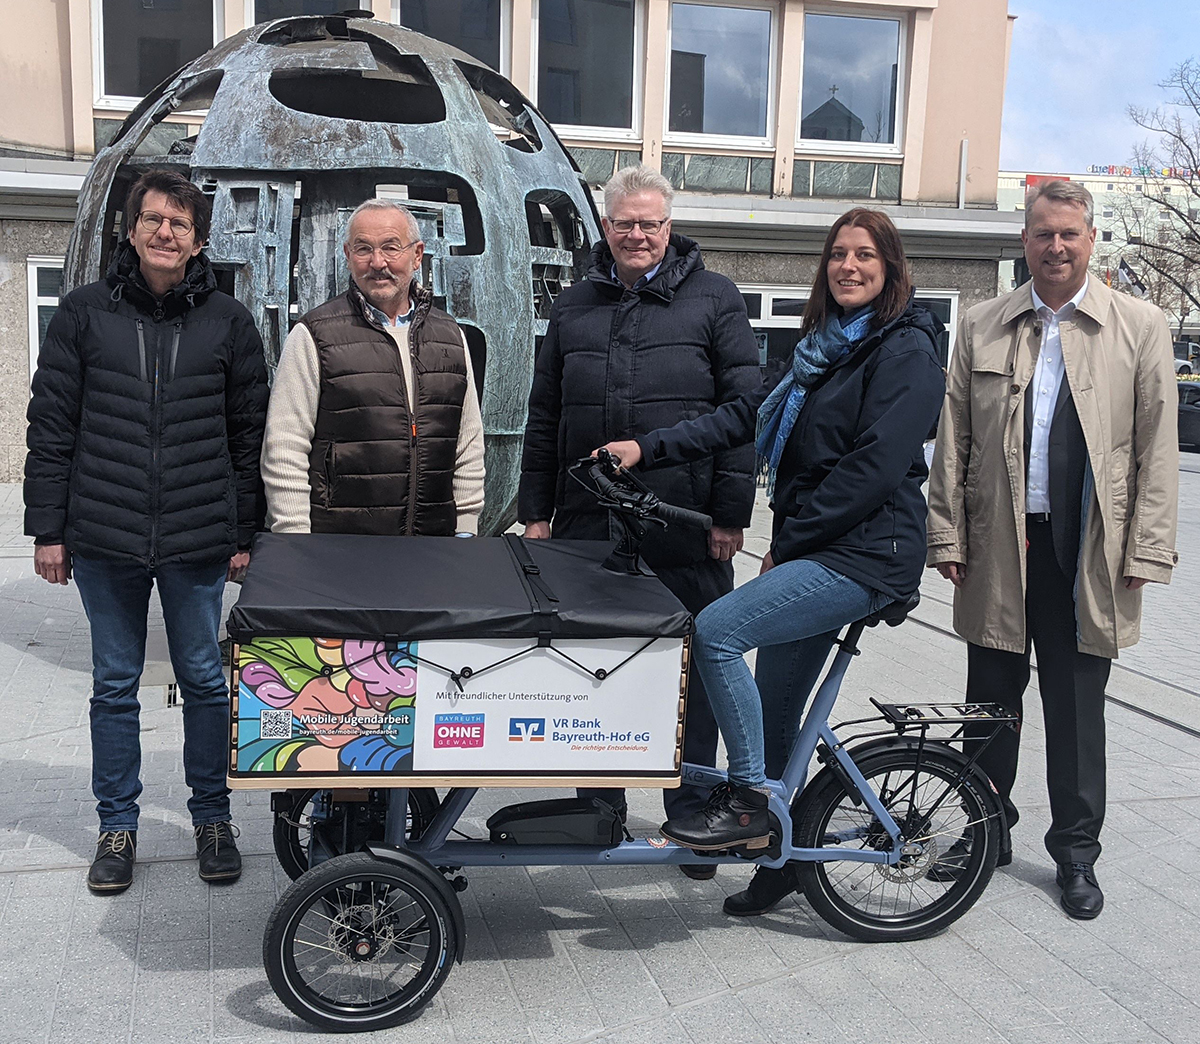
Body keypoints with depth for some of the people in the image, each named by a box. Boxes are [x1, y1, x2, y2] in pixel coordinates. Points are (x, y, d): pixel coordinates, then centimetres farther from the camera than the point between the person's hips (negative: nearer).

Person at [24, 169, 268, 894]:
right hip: (104, 541, 1)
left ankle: (212, 819, 24)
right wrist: (48, 528, 1)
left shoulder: (228, 322, 3)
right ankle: (118, 827, 24)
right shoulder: (85, 313, 4)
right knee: (115, 686, 11)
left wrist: (245, 534, 2)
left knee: (206, 681, 8)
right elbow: (51, 426, 5)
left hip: (198, 544, 0)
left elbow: (250, 435, 5)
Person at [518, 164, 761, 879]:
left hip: (686, 527, -4)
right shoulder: (574, 308, 15)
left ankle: (692, 819, 17)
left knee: (692, 669, 4)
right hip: (589, 525, 4)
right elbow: (544, 418, 16)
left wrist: (731, 512, -9)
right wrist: (535, 510, 11)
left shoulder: (713, 299, 3)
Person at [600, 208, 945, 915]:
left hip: (866, 554, -8)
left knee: (717, 630, -21)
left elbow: (875, 468, -18)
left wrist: (786, 542, -14)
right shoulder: (826, 345, 18)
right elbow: (748, 416, 13)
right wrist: (648, 450, 3)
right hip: (817, 550, 9)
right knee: (775, 715, 10)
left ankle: (749, 801, -9)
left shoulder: (905, 349, -9)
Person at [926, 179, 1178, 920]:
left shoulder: (1140, 326, 2)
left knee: (1077, 709, 8)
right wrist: (948, 536, 1)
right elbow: (953, 441, 6)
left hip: (1087, 552, -1)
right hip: (999, 547, 2)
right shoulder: (982, 328, 6)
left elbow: (1158, 448, 0)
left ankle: (1077, 853, 23)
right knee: (992, 700, 11)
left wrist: (1146, 550, -5)